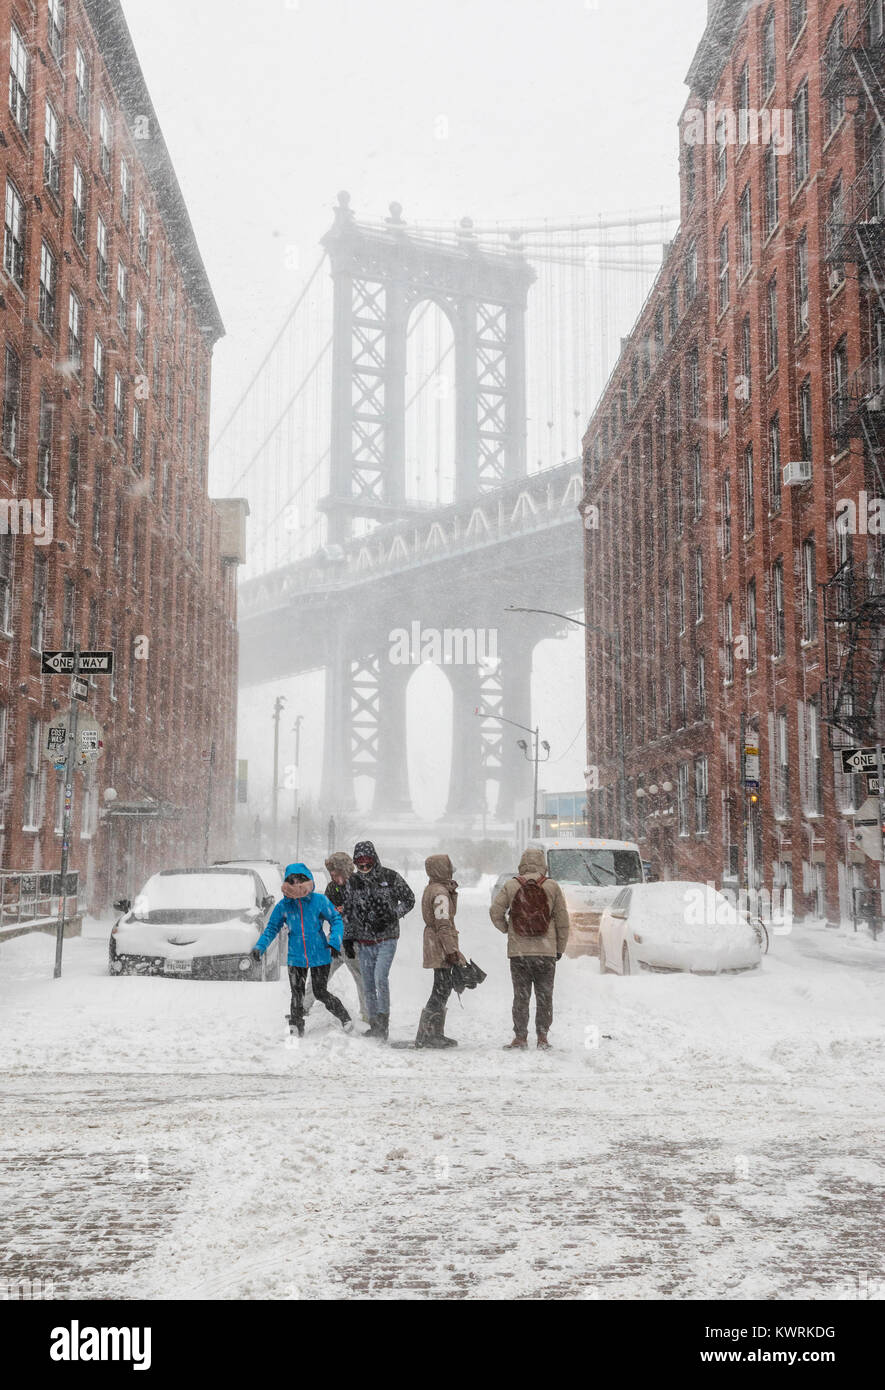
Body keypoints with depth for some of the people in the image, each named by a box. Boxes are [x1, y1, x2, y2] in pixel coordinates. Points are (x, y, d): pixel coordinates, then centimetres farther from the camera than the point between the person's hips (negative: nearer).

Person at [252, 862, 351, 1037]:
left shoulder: (319, 900, -6)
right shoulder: (284, 905, 0)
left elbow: (336, 920, -1)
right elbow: (271, 928, 9)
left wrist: (334, 942, -15)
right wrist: (259, 947, -4)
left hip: (320, 956, -2)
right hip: (296, 958, 2)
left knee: (320, 993, 3)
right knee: (297, 997, 7)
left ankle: (344, 1017, 25)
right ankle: (296, 1030, 19)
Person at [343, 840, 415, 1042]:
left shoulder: (391, 878, -3)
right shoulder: (353, 883, 6)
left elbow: (409, 900, 5)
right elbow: (348, 913, 14)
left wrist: (392, 915, -8)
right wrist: (348, 938, 10)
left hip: (386, 939, -4)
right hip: (364, 942, 4)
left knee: (380, 977, -19)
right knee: (368, 985, 7)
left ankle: (383, 1021, -11)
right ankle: (374, 1025, 17)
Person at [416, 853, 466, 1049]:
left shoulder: (432, 889, 16)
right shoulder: (440, 892, -16)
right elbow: (443, 924, -19)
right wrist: (451, 950, -19)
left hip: (434, 944, 10)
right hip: (441, 947, -10)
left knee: (442, 990, 14)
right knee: (441, 990, -7)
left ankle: (436, 1034, 19)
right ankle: (426, 1036, -6)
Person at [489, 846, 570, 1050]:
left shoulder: (510, 886, -1)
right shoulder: (552, 886, -1)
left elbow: (495, 912, -3)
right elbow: (562, 920, 2)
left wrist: (506, 930, 15)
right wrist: (560, 948, 11)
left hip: (518, 951, 0)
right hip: (546, 951, 0)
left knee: (521, 996, 7)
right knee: (544, 997, 10)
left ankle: (520, 1037, 6)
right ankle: (542, 1037, 10)